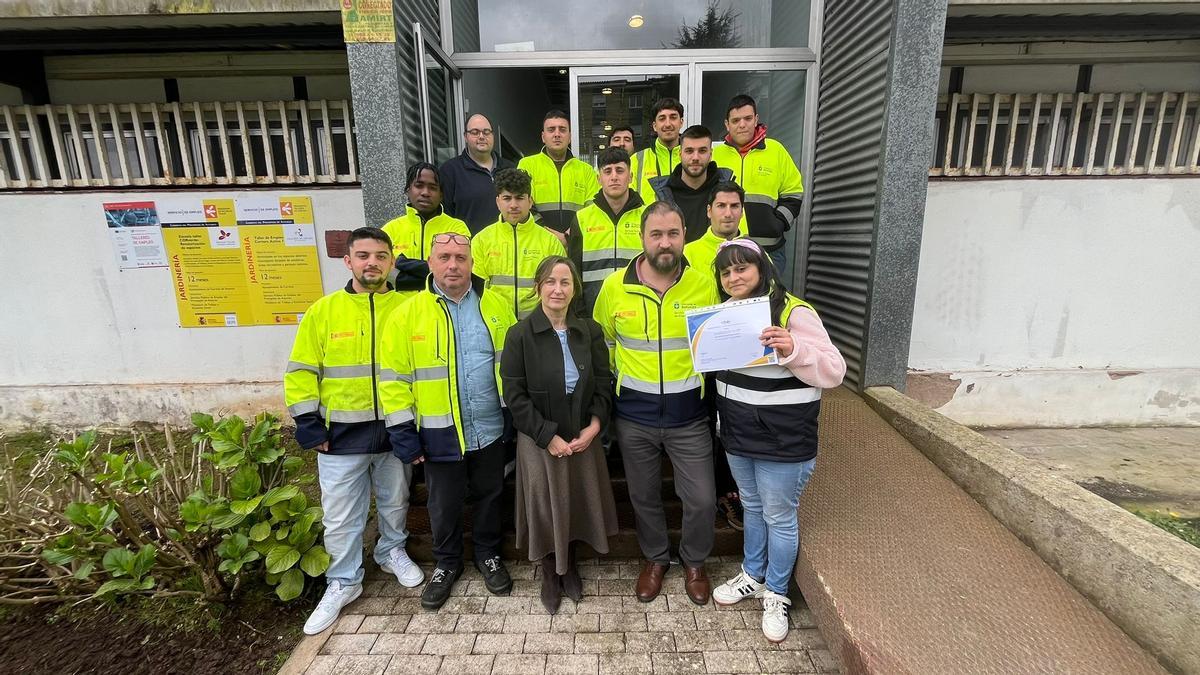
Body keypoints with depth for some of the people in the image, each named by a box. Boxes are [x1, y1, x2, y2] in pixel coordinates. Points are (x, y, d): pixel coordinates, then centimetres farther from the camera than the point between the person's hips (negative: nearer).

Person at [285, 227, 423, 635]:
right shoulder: (323, 311, -3)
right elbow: (301, 372, 1)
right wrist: (309, 427, -4)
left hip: (395, 429, 0)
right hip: (341, 433, 0)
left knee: (395, 503, 19)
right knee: (341, 516, 11)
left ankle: (392, 551, 45)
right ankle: (343, 582, 33)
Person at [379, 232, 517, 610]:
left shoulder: (495, 304, 0)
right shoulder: (408, 314, -7)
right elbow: (394, 377, -6)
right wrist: (403, 432, -8)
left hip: (491, 428, 2)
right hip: (440, 433, -1)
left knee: (488, 495, 18)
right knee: (444, 504, 16)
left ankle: (488, 554, 41)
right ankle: (446, 563, 40)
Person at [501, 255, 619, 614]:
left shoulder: (590, 331, 0)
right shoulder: (520, 335, -9)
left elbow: (604, 382, 1)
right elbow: (515, 395, -11)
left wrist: (594, 425, -11)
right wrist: (548, 436, -14)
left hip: (584, 437, 3)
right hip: (539, 440, -2)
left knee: (578, 503, 14)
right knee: (546, 507, 10)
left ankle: (569, 564, 41)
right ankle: (550, 573, 37)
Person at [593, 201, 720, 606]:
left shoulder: (703, 286, -7)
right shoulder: (615, 286, -7)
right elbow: (601, 341, 8)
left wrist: (702, 381, -1)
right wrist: (617, 384, 7)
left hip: (688, 417, 0)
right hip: (633, 418, 1)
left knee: (701, 500, 8)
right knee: (644, 497, 17)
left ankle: (694, 562, 38)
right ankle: (655, 558, 44)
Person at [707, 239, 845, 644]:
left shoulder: (794, 312, -17)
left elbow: (834, 371, -18)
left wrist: (792, 349, -35)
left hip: (783, 440, -6)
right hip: (736, 433, 7)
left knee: (779, 516, 10)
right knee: (752, 507, 23)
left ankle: (775, 595, 31)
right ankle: (752, 575, 43)